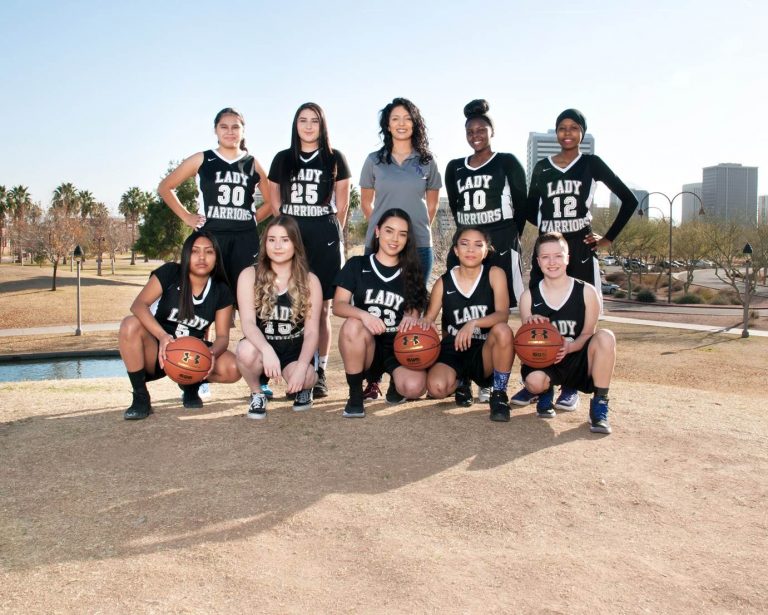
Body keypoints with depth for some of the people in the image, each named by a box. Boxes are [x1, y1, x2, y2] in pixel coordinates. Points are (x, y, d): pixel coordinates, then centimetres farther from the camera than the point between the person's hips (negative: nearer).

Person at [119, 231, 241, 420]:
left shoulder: (221, 292, -2)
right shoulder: (169, 273, -10)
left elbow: (222, 335, -6)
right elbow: (138, 305, -23)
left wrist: (212, 353, -31)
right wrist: (162, 336, -40)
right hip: (158, 354, -2)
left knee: (233, 369, -25)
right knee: (131, 324, -33)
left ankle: (191, 384, 9)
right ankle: (141, 398, -18)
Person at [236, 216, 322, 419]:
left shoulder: (310, 281, -5)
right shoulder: (249, 275, -7)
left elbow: (311, 331, -9)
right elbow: (248, 322, -18)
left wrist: (302, 367, -27)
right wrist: (267, 349, -39)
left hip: (295, 348, 0)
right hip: (261, 345, 0)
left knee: (305, 378, -32)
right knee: (246, 351, -35)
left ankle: (303, 388, 9)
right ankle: (257, 393, -2)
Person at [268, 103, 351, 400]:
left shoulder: (334, 158, 8)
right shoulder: (283, 159, 13)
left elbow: (342, 202, 8)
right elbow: (275, 200, 16)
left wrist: (331, 231, 7)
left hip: (325, 241, -1)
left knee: (322, 308, -2)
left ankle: (320, 373, 4)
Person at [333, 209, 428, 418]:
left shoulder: (411, 273, 8)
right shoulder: (356, 265, 2)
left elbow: (413, 313, 6)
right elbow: (338, 305, -8)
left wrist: (411, 319, -19)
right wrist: (364, 314, -29)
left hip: (399, 346, 1)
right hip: (365, 346, -1)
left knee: (414, 387, -30)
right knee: (353, 325, -36)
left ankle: (395, 381, 11)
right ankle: (355, 395, -16)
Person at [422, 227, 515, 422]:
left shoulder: (495, 274, -5)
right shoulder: (443, 283, 0)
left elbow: (502, 314, -18)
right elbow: (428, 320, 4)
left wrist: (473, 324, -35)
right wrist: (426, 325, -21)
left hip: (484, 352, -1)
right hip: (452, 351, 1)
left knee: (503, 330, -34)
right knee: (436, 387, -29)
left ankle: (499, 394, -12)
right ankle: (461, 382, 12)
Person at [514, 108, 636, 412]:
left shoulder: (591, 164, 4)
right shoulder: (542, 167, 11)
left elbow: (629, 200, 3)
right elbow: (531, 210, 16)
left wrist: (609, 238, 0)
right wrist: (550, 228, 1)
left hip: (580, 250, -2)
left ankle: (571, 387, 9)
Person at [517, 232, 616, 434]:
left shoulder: (586, 292, -3)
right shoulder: (529, 296, 1)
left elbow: (588, 334, -2)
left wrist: (569, 347, -24)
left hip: (579, 361, 0)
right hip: (545, 362, 0)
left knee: (605, 336, -31)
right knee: (534, 381, -35)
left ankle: (600, 406, -15)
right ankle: (546, 393, 8)